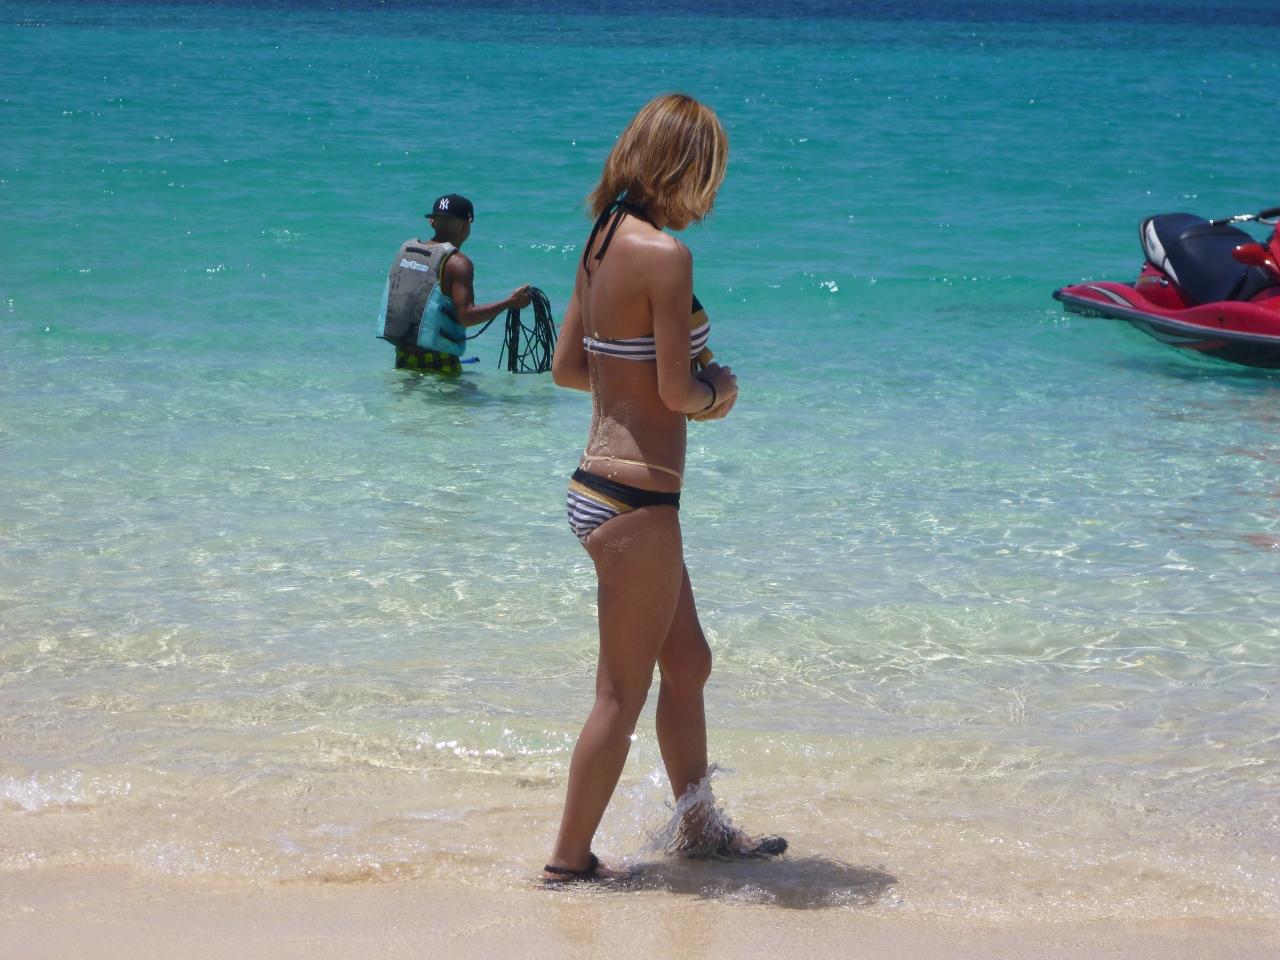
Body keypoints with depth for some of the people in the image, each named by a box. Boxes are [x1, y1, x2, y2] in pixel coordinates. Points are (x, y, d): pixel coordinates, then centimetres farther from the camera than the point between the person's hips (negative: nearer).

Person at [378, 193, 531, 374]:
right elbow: (466, 316, -21)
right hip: (439, 362, -7)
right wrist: (511, 302, -16)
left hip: (403, 357, 7)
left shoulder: (406, 250, 8)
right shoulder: (457, 263, -13)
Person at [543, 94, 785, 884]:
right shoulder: (664, 253, -18)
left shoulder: (603, 241, 9)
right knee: (623, 692, 4)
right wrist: (720, 390, 1)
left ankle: (699, 825, 36)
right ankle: (570, 860, 14)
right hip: (636, 498, -9)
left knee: (688, 663, 22)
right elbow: (677, 391, -19)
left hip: (599, 485, 9)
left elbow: (567, 366, 14)